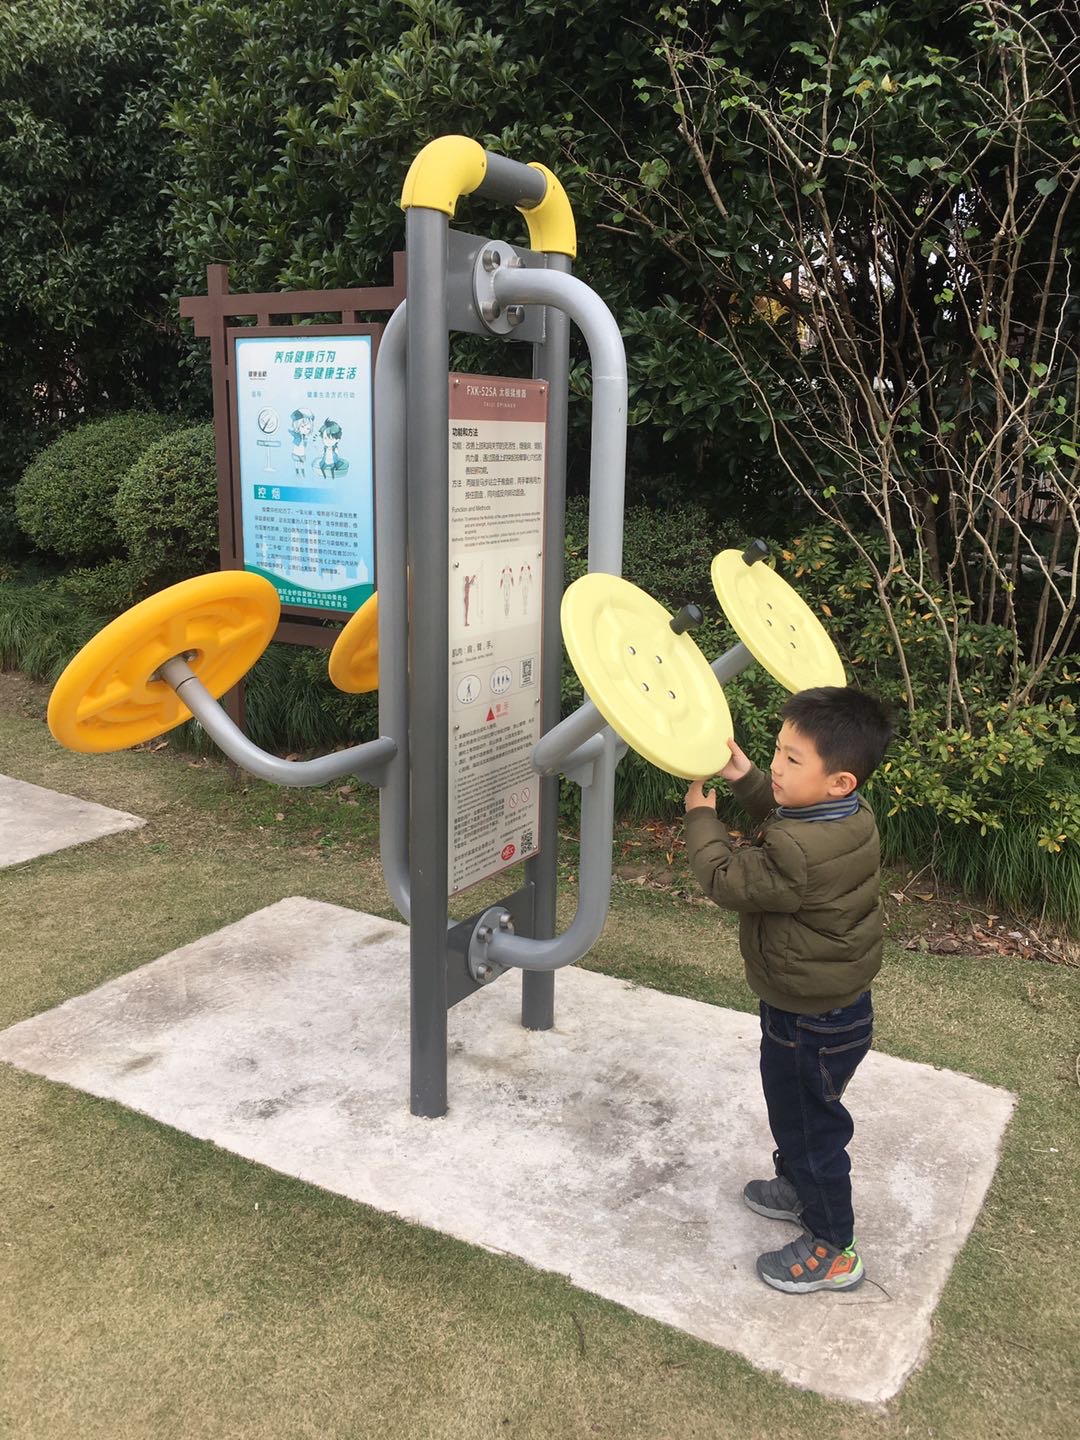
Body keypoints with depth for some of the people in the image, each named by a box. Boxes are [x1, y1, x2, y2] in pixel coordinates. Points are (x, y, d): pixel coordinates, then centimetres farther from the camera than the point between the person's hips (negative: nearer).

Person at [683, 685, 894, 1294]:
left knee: (809, 1124, 11)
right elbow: (782, 818, 13)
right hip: (838, 1004, 9)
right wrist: (745, 777, 2)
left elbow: (727, 879, -22)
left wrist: (701, 815, -9)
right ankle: (799, 1187, 52)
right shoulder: (852, 816, -8)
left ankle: (832, 1249, 29)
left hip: (812, 1022, -9)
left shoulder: (799, 853, -37)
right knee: (792, 1107, 29)